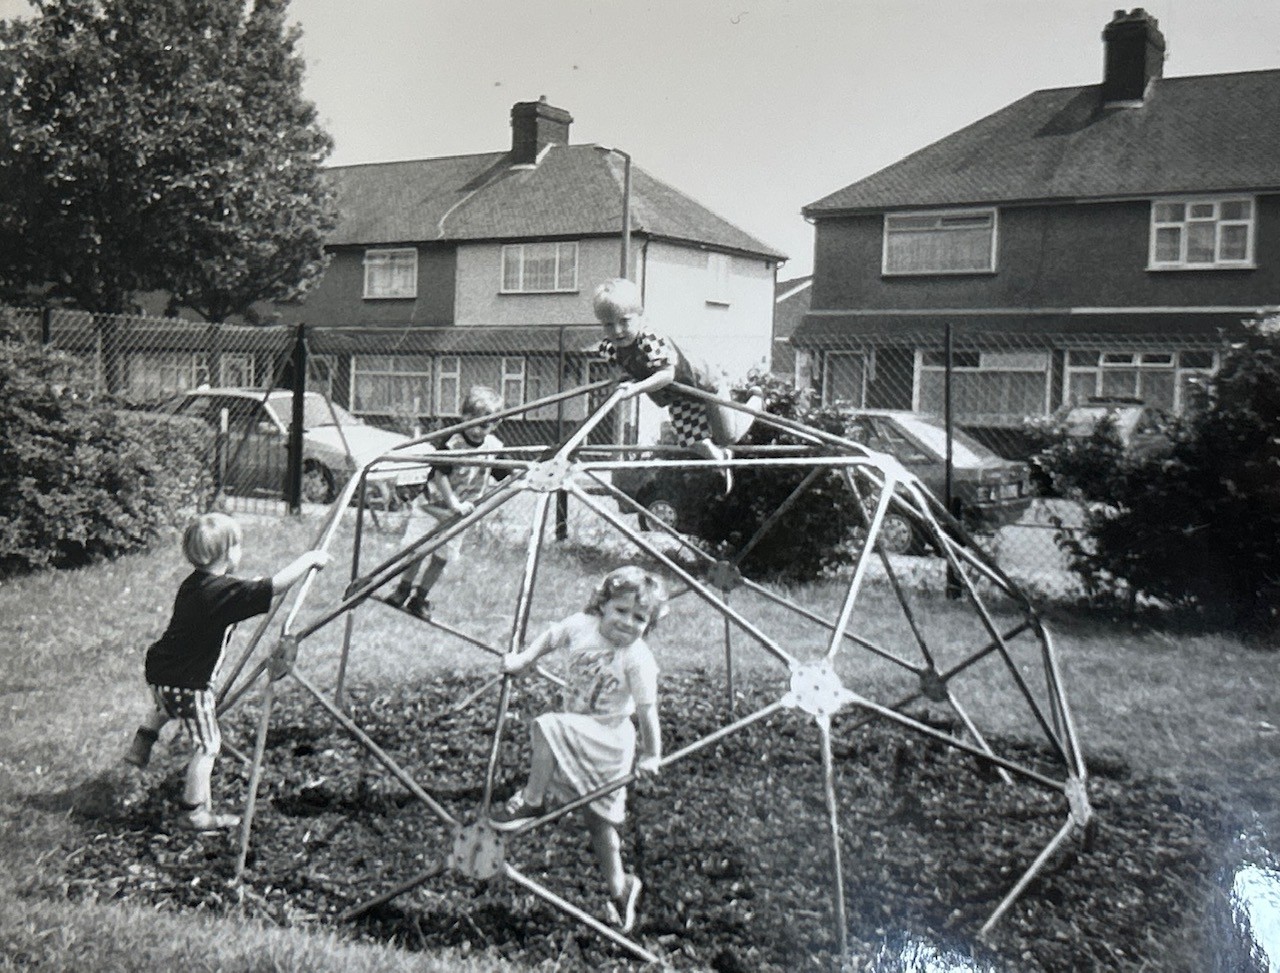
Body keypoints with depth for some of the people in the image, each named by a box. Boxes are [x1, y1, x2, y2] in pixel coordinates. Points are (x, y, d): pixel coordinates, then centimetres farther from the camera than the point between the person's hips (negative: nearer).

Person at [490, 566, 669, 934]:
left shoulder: (638, 660, -19)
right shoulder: (581, 626, -7)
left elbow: (647, 712, -16)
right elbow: (551, 638, 14)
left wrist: (651, 755, -15)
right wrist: (523, 660, 8)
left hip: (610, 739, -6)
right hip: (577, 734, 6)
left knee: (545, 727, -28)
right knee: (600, 820, 13)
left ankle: (530, 802, -12)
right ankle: (619, 888, 29)